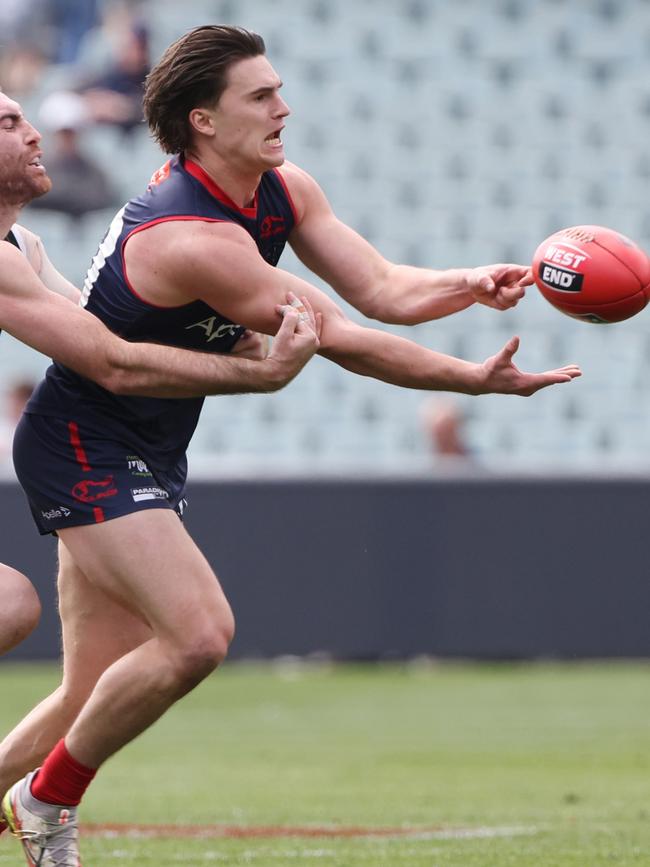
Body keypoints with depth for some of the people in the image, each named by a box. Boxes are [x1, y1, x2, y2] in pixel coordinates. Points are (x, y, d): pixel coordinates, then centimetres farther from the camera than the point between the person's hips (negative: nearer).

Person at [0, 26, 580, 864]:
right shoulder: (190, 238, -28)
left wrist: (475, 284, -20)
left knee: (97, 693, 6)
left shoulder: (284, 192, 2)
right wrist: (476, 380, -20)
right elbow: (341, 340, -25)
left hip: (143, 459, 9)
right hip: (84, 447, -9)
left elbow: (380, 288, -1)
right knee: (199, 633, -22)